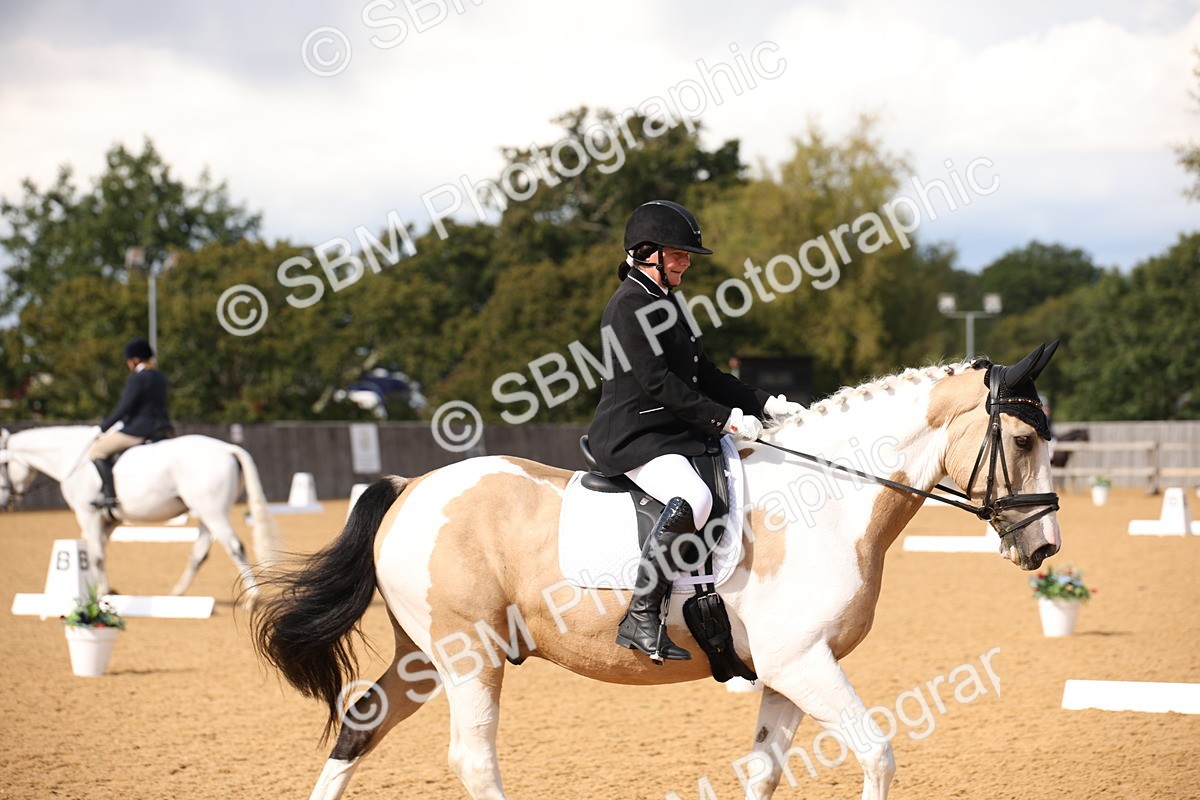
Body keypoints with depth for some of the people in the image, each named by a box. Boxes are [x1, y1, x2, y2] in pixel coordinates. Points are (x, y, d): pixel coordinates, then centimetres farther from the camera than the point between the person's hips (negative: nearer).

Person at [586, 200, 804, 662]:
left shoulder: (666, 304, 20)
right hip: (633, 438, -11)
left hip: (675, 434, 11)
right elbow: (657, 383, -20)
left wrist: (765, 404, 8)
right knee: (693, 499, -35)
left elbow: (705, 377, 21)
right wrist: (725, 419, -22)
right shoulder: (630, 305, -11)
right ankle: (641, 618, -32)